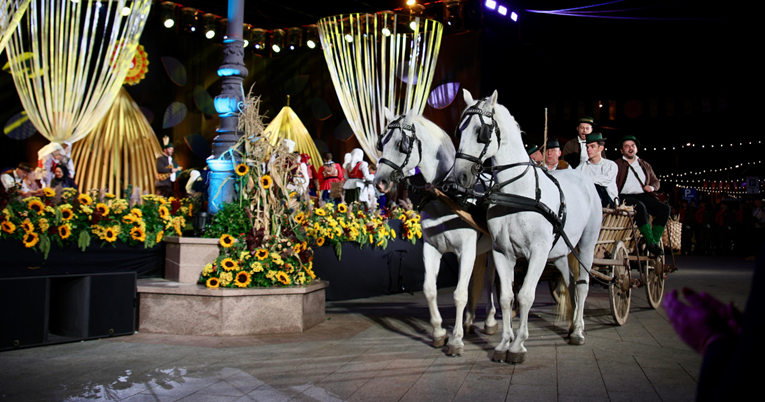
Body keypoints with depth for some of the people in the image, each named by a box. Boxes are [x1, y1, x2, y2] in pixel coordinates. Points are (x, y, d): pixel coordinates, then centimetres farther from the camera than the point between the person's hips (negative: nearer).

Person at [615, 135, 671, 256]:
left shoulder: (645, 165, 28)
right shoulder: (617, 165, 12)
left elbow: (656, 181, 29)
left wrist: (652, 187, 5)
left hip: (643, 196, 5)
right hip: (625, 197, -5)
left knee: (665, 208, -20)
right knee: (640, 207, -37)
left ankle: (655, 241, -22)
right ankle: (651, 243, -36)